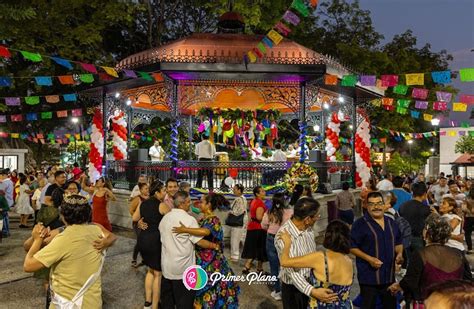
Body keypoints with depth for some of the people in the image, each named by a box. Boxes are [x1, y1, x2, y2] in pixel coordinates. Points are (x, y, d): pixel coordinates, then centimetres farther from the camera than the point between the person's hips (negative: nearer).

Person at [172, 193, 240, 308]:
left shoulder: (213, 220, -18)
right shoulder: (203, 220, 9)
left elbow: (205, 231, -38)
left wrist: (185, 230, -32)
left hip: (210, 263, -8)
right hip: (201, 260, 8)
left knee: (206, 289, 3)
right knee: (200, 288, 18)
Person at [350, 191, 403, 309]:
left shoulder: (391, 222, 9)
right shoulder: (360, 224, -12)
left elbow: (398, 242, 20)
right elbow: (352, 247, -12)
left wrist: (399, 254, 0)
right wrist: (369, 259, -22)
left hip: (389, 275, 6)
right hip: (369, 276, -6)